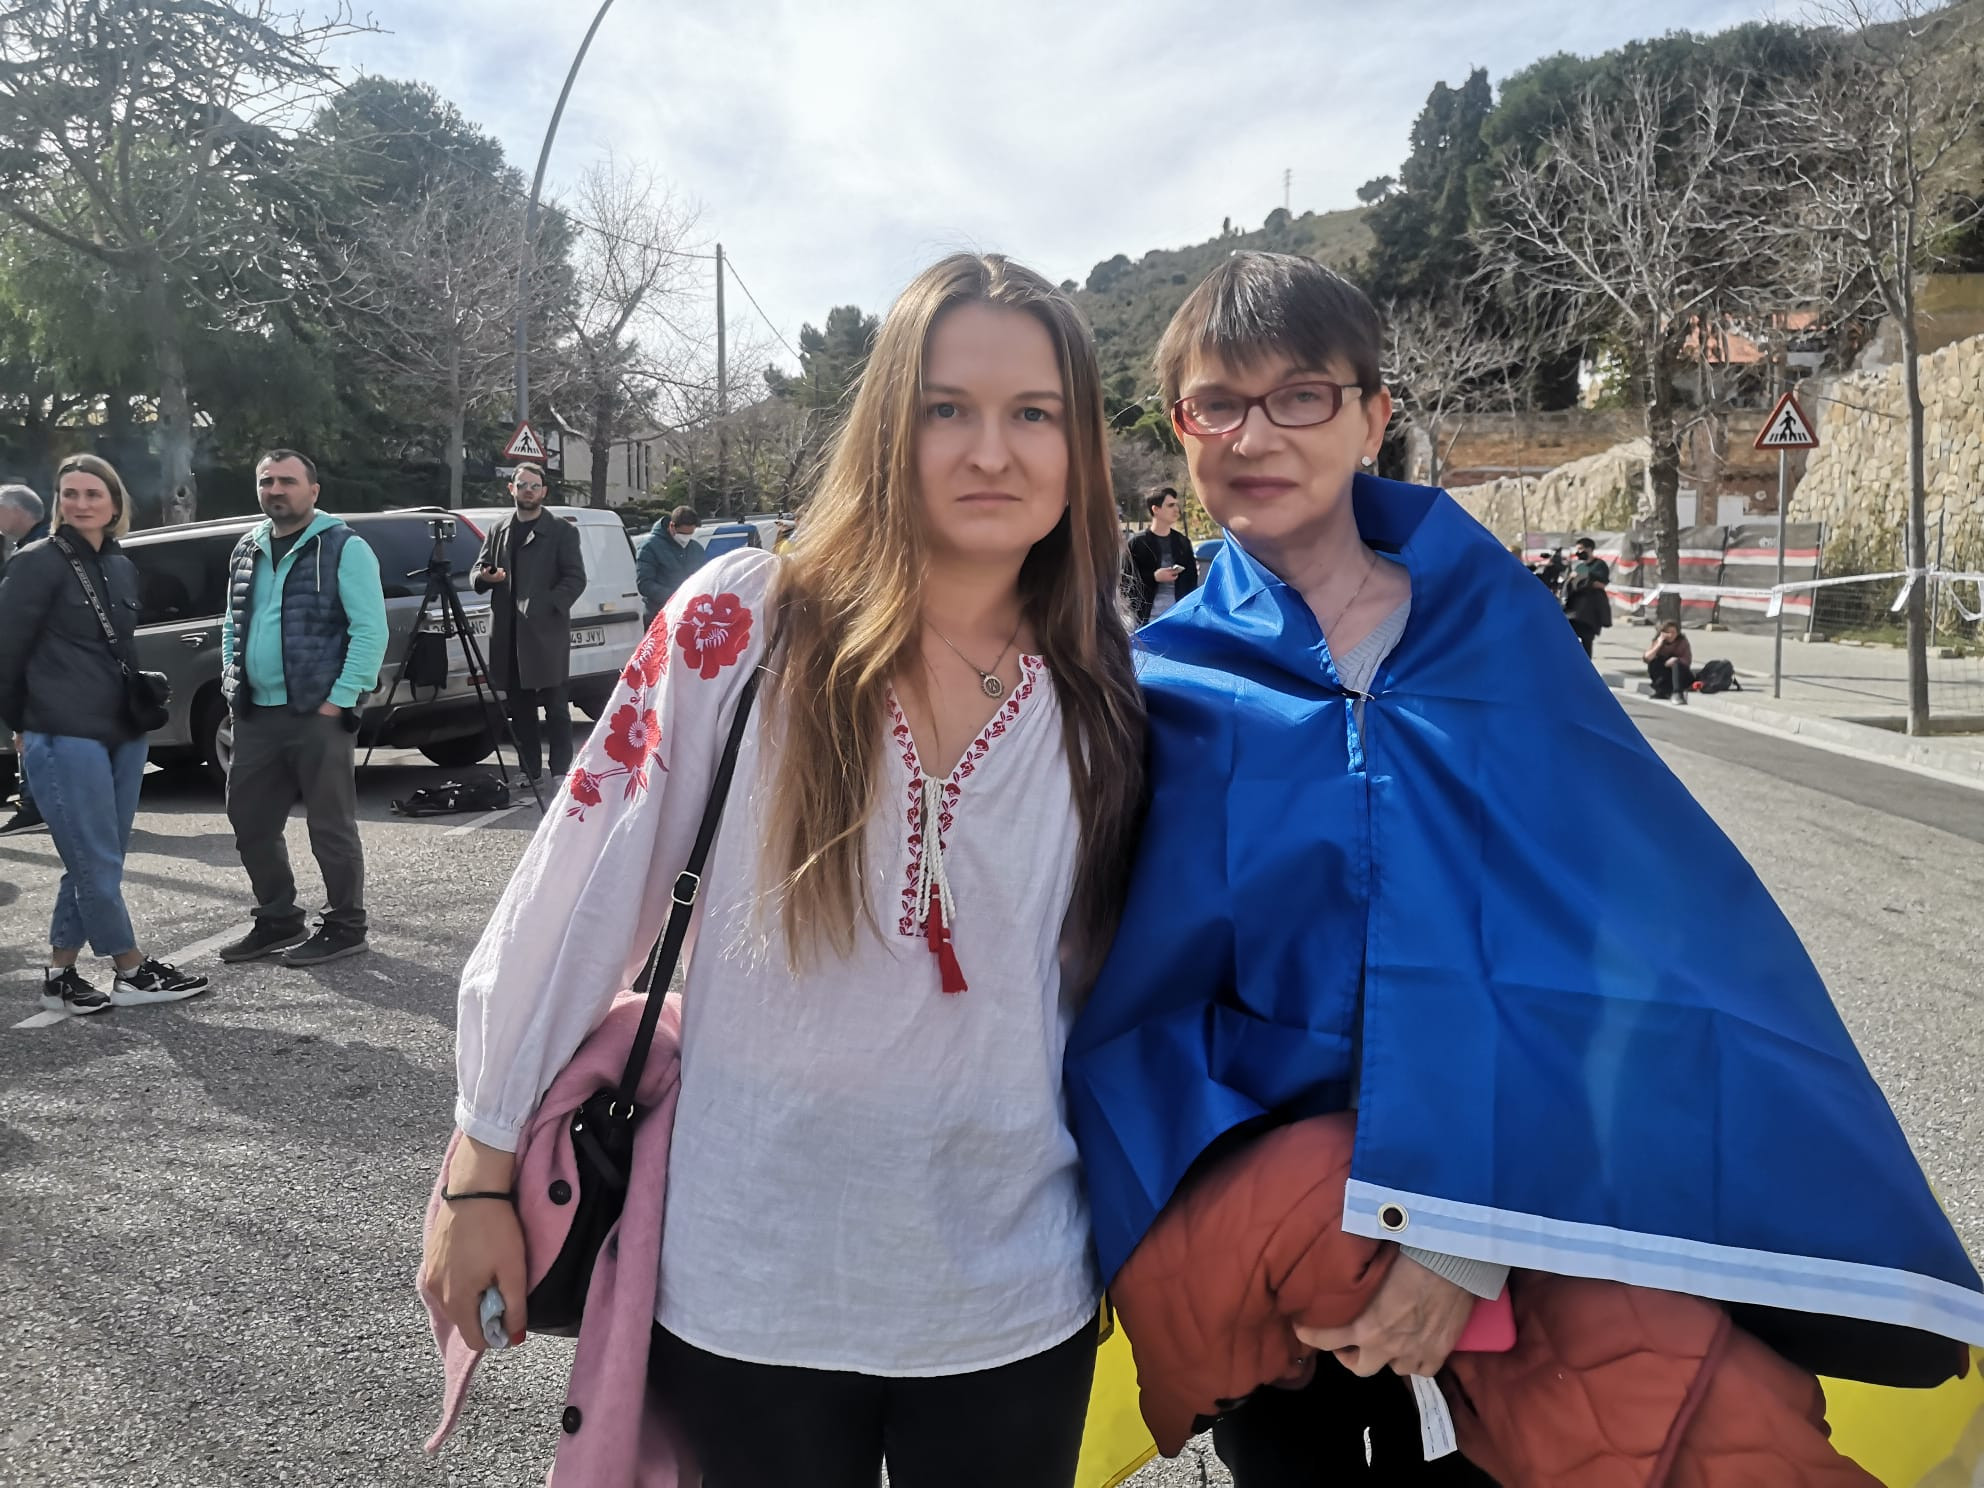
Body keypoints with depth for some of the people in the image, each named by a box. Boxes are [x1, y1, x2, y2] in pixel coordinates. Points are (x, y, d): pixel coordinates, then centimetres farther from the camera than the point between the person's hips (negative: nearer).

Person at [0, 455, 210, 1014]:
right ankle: (133, 975, 9)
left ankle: (61, 976, 20)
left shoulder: (123, 568, 12)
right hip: (65, 739, -7)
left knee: (94, 865, 11)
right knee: (98, 867, -2)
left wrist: (144, 697, 9)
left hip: (124, 735, 7)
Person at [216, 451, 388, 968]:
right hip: (256, 714, 8)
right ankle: (277, 920, 27)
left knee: (331, 827, 0)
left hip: (318, 714, -7)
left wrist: (341, 699, -17)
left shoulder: (343, 548, -7)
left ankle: (345, 928, 13)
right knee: (249, 823, 13)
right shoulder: (247, 550, 15)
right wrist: (232, 681, 11)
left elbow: (370, 630, -13)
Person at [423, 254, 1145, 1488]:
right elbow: (580, 890, -8)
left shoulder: (1108, 695, -3)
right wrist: (483, 1166, -4)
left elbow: (1122, 977, 8)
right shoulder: (743, 624, -12)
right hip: (744, 1291, -2)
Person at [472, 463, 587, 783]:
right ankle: (528, 772, 15)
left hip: (547, 631, -5)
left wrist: (547, 606, -17)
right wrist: (484, 577, -6)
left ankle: (560, 772, -1)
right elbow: (478, 570, 19)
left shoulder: (563, 532, 4)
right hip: (509, 634, 5)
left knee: (556, 707, -4)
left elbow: (576, 578, -3)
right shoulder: (498, 530, 18)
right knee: (519, 708, 9)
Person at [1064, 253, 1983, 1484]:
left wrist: (1470, 1225, -25)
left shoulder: (1495, 629, -6)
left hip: (1506, 1206, 0)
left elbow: (1600, 932, -15)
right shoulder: (1165, 687, -6)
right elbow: (1129, 1002, -8)